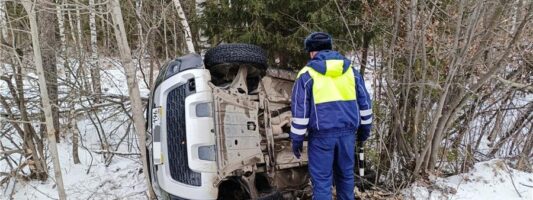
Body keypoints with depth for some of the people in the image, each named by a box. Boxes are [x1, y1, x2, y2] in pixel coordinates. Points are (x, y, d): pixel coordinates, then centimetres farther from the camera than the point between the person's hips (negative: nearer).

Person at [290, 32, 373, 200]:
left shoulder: (307, 74, -4)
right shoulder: (351, 70, 9)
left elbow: (300, 110, -6)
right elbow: (364, 102, 12)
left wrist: (296, 139, 1)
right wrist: (365, 128, 22)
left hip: (322, 134, -4)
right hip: (347, 131, 4)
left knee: (321, 179, 3)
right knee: (345, 174, 20)